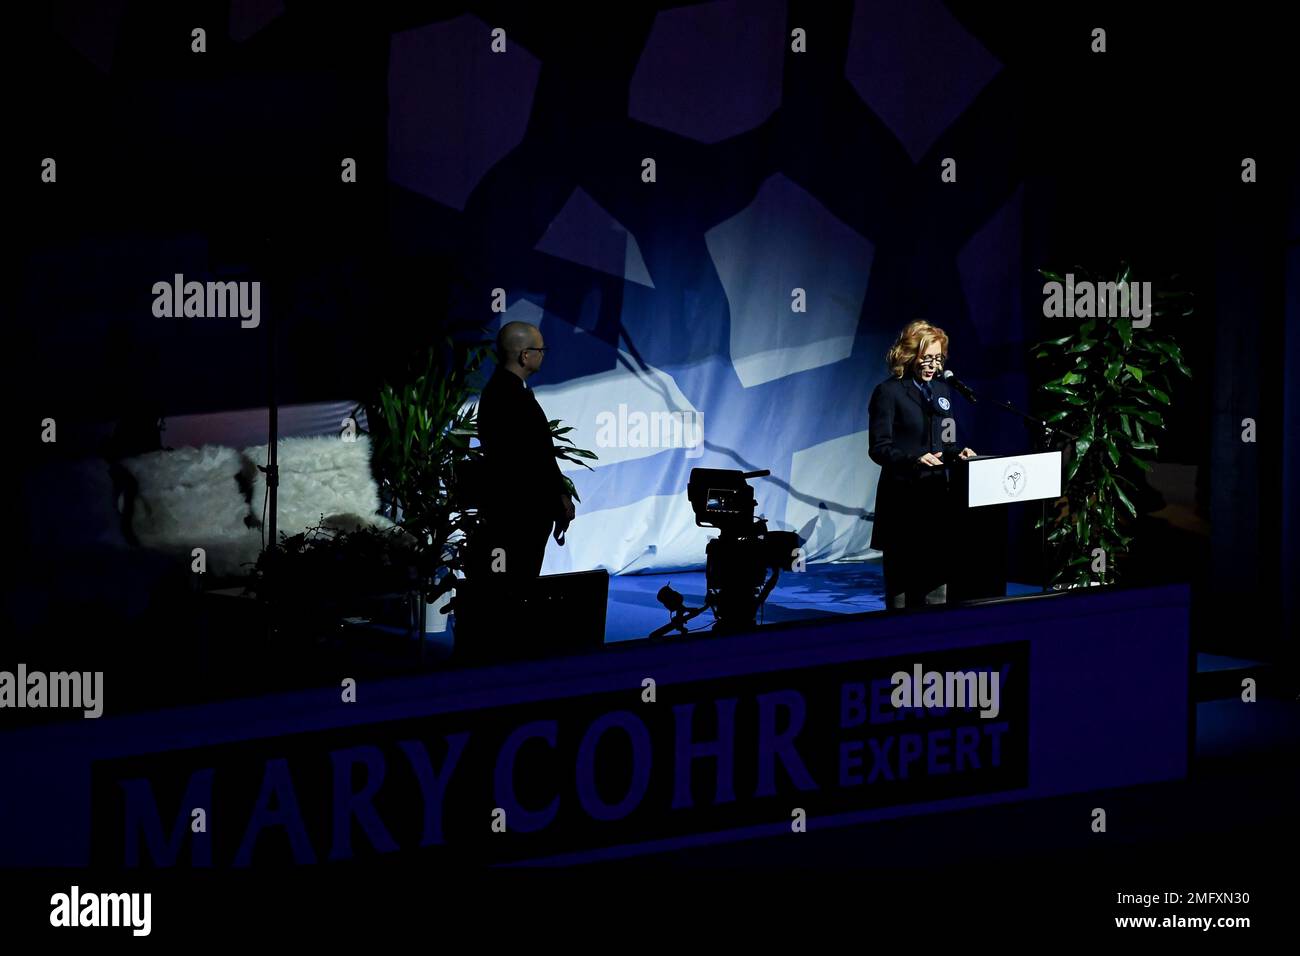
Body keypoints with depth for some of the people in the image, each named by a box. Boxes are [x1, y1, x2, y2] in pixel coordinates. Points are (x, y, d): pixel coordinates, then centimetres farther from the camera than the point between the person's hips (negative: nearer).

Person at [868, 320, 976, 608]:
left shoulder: (941, 390, 16)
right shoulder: (888, 392, -5)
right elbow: (879, 449, -11)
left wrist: (958, 451, -1)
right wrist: (915, 460, -26)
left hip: (936, 495, 6)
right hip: (902, 499, -6)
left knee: (936, 579, 4)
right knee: (901, 580, -2)